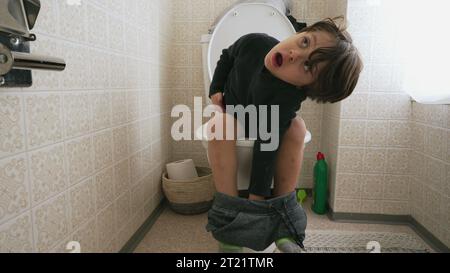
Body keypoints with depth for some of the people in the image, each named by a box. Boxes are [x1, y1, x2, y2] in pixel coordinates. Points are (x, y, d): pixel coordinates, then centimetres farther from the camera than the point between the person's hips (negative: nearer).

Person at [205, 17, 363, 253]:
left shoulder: (285, 101, -37)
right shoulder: (253, 43, -28)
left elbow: (267, 145, -36)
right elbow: (227, 57, -4)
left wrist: (258, 196, -34)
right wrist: (216, 90, -12)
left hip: (269, 121, -2)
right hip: (230, 113, 3)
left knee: (296, 128, -34)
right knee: (220, 125, -34)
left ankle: (283, 209, -25)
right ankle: (229, 213, -32)